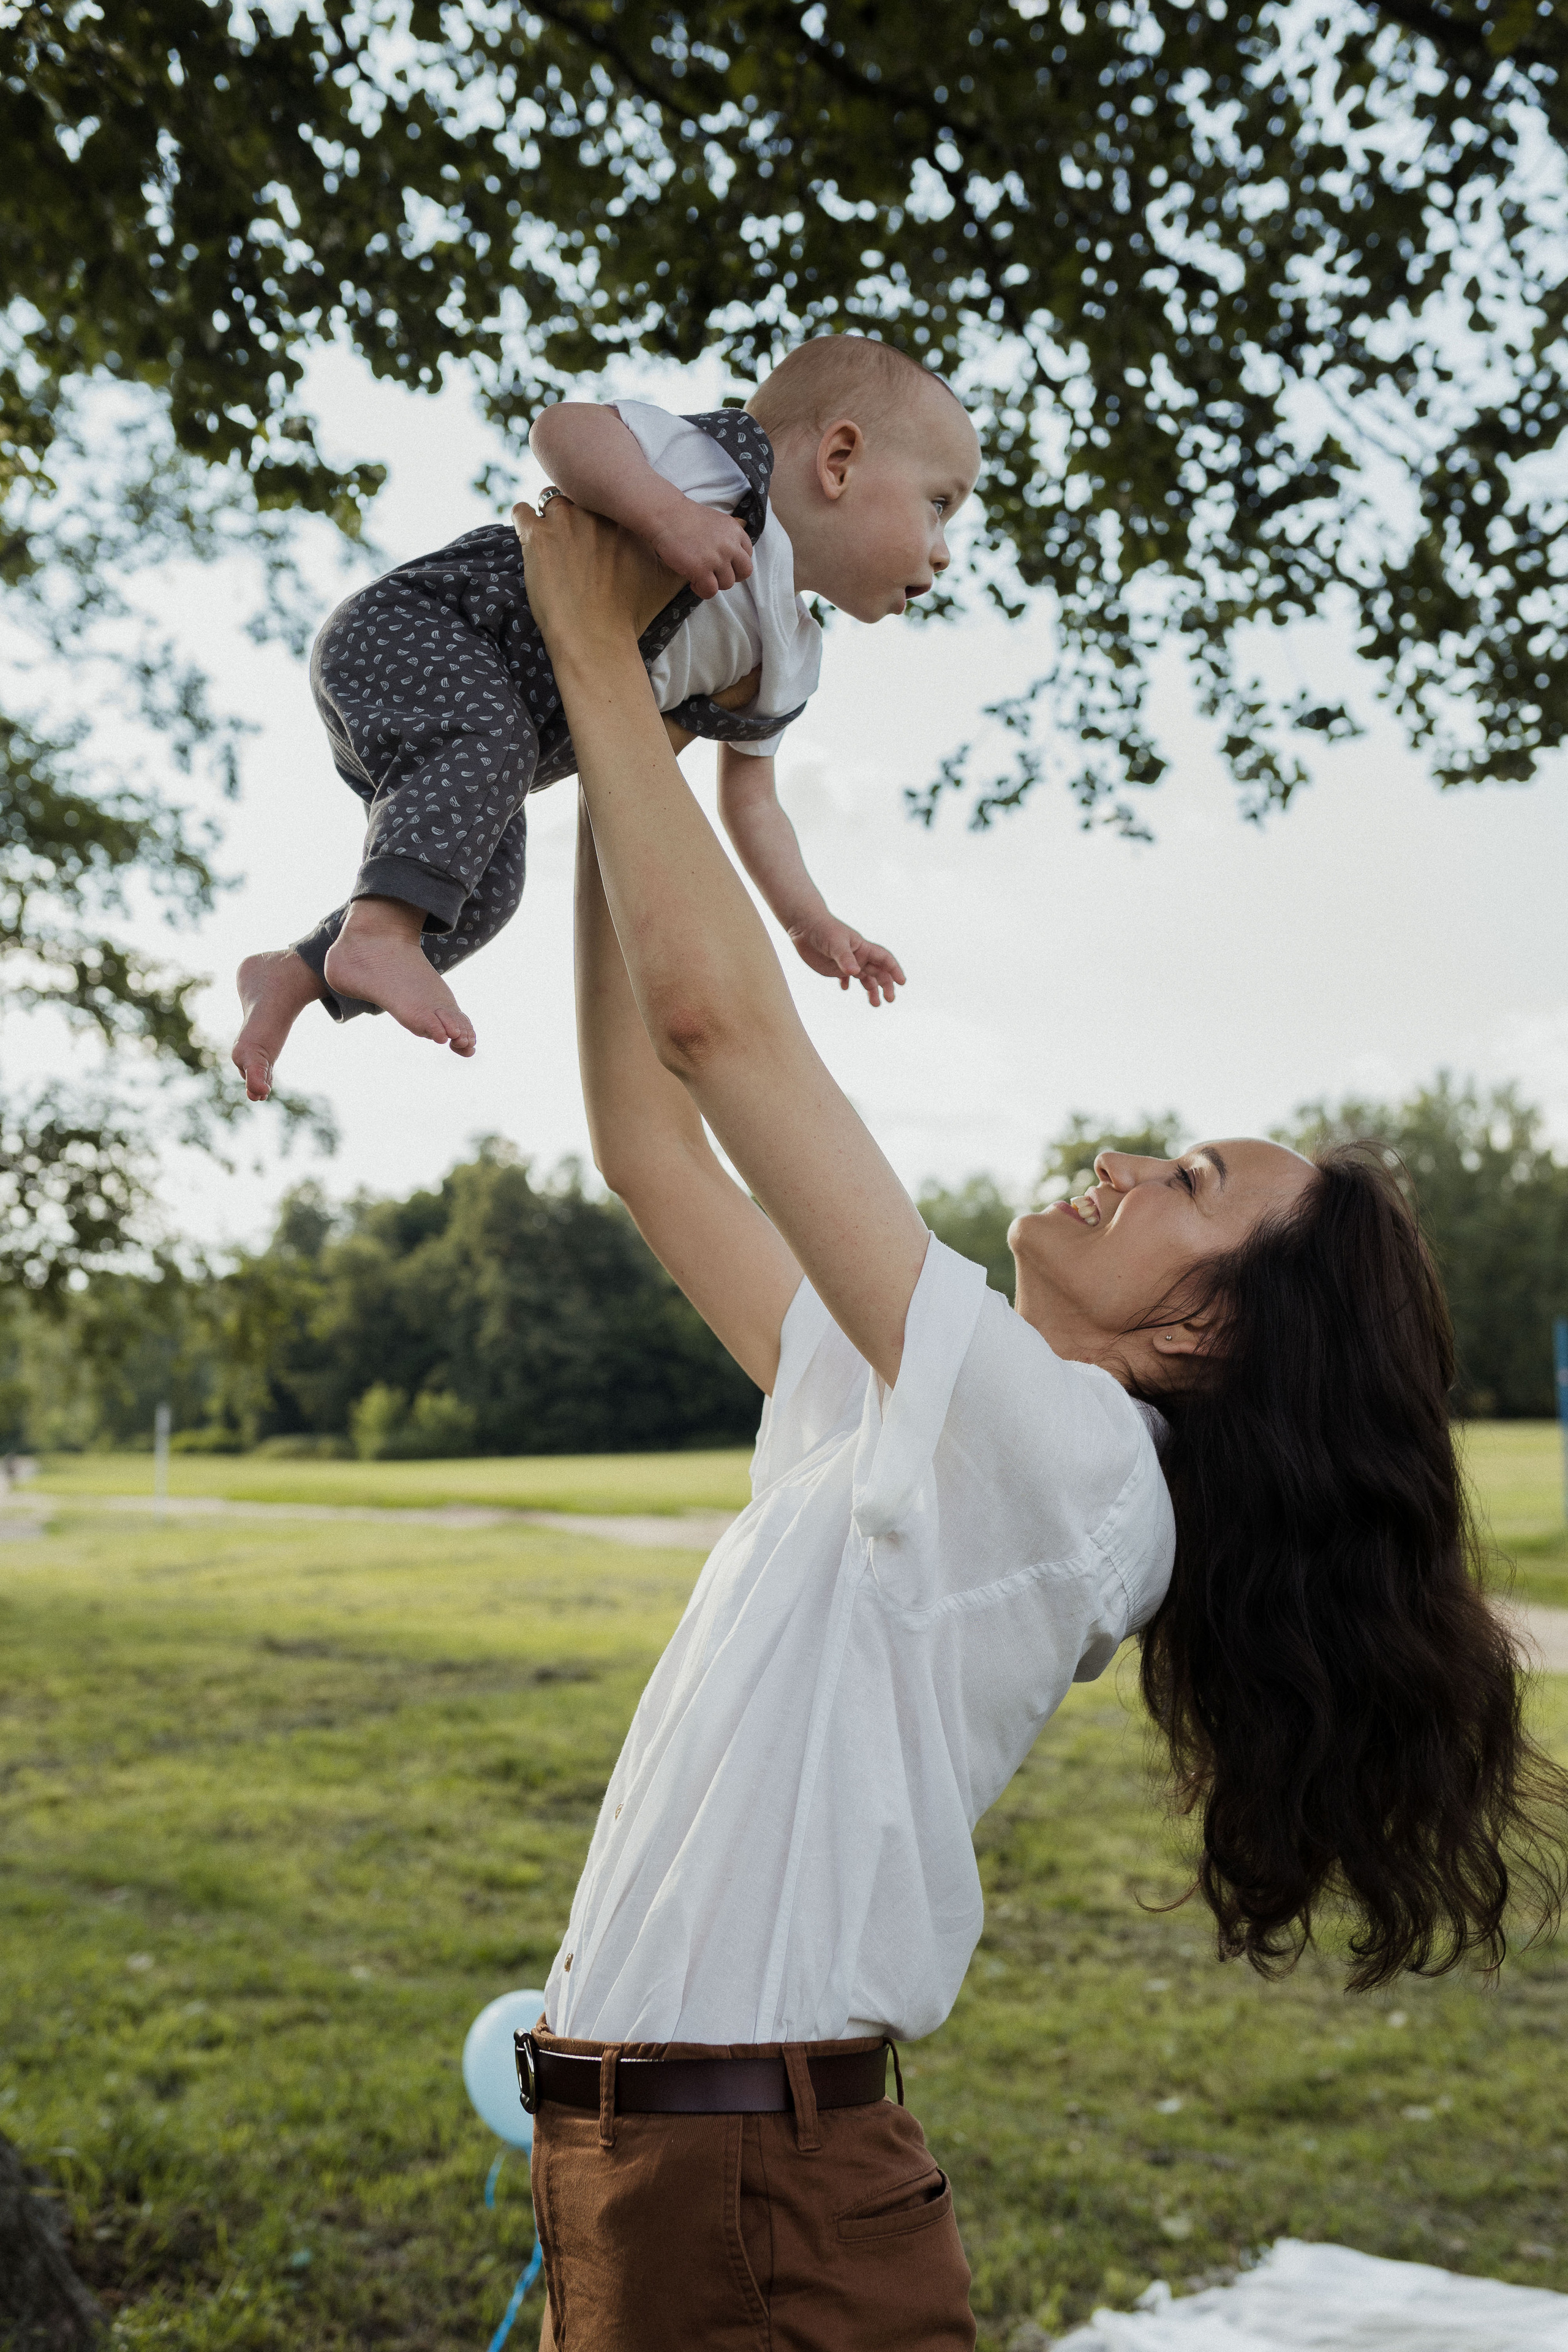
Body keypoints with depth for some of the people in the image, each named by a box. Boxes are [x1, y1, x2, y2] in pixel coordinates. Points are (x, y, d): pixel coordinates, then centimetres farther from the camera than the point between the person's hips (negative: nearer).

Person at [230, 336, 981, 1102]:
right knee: (490, 740, -35)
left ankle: (289, 976, 16)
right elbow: (563, 428, -23)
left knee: (482, 895, 3)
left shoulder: (781, 666, 10)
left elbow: (748, 800, 17)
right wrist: (666, 512, -39)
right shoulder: (731, 468, -15)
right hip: (406, 628, -9)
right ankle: (378, 933, -44)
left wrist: (810, 920, 7)